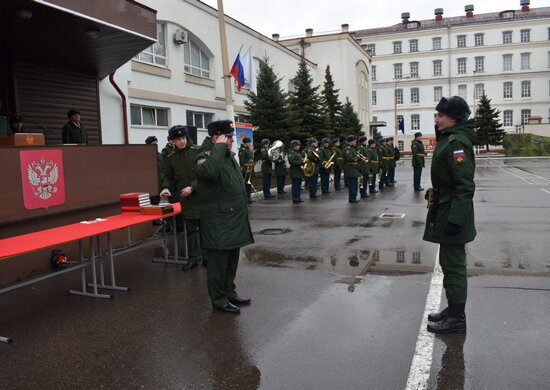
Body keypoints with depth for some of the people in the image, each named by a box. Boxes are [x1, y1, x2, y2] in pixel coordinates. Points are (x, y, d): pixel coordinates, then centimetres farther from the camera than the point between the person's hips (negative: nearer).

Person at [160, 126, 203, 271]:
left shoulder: (198, 151, -6)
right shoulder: (171, 158, 7)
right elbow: (168, 176, 16)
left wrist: (192, 187, -16)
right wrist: (166, 187, -4)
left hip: (201, 196, -3)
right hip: (186, 199, 3)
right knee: (190, 230, 8)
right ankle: (193, 258, 16)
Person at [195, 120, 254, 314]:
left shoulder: (230, 155, 15)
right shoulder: (206, 156, -14)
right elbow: (208, 172, -40)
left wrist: (243, 214, 23)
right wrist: (219, 147, -29)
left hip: (235, 218, 9)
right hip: (218, 220, -9)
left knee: (232, 259, 17)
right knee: (219, 260, 1)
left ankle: (230, 293, 30)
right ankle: (219, 300, 13)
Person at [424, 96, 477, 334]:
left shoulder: (457, 142, -19)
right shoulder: (450, 139, 13)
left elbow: (465, 186, -24)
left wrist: (455, 219, -26)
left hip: (452, 211, -11)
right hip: (445, 209, 11)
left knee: (453, 264, -1)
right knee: (449, 262, 19)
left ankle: (456, 319, 12)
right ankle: (453, 309, 33)